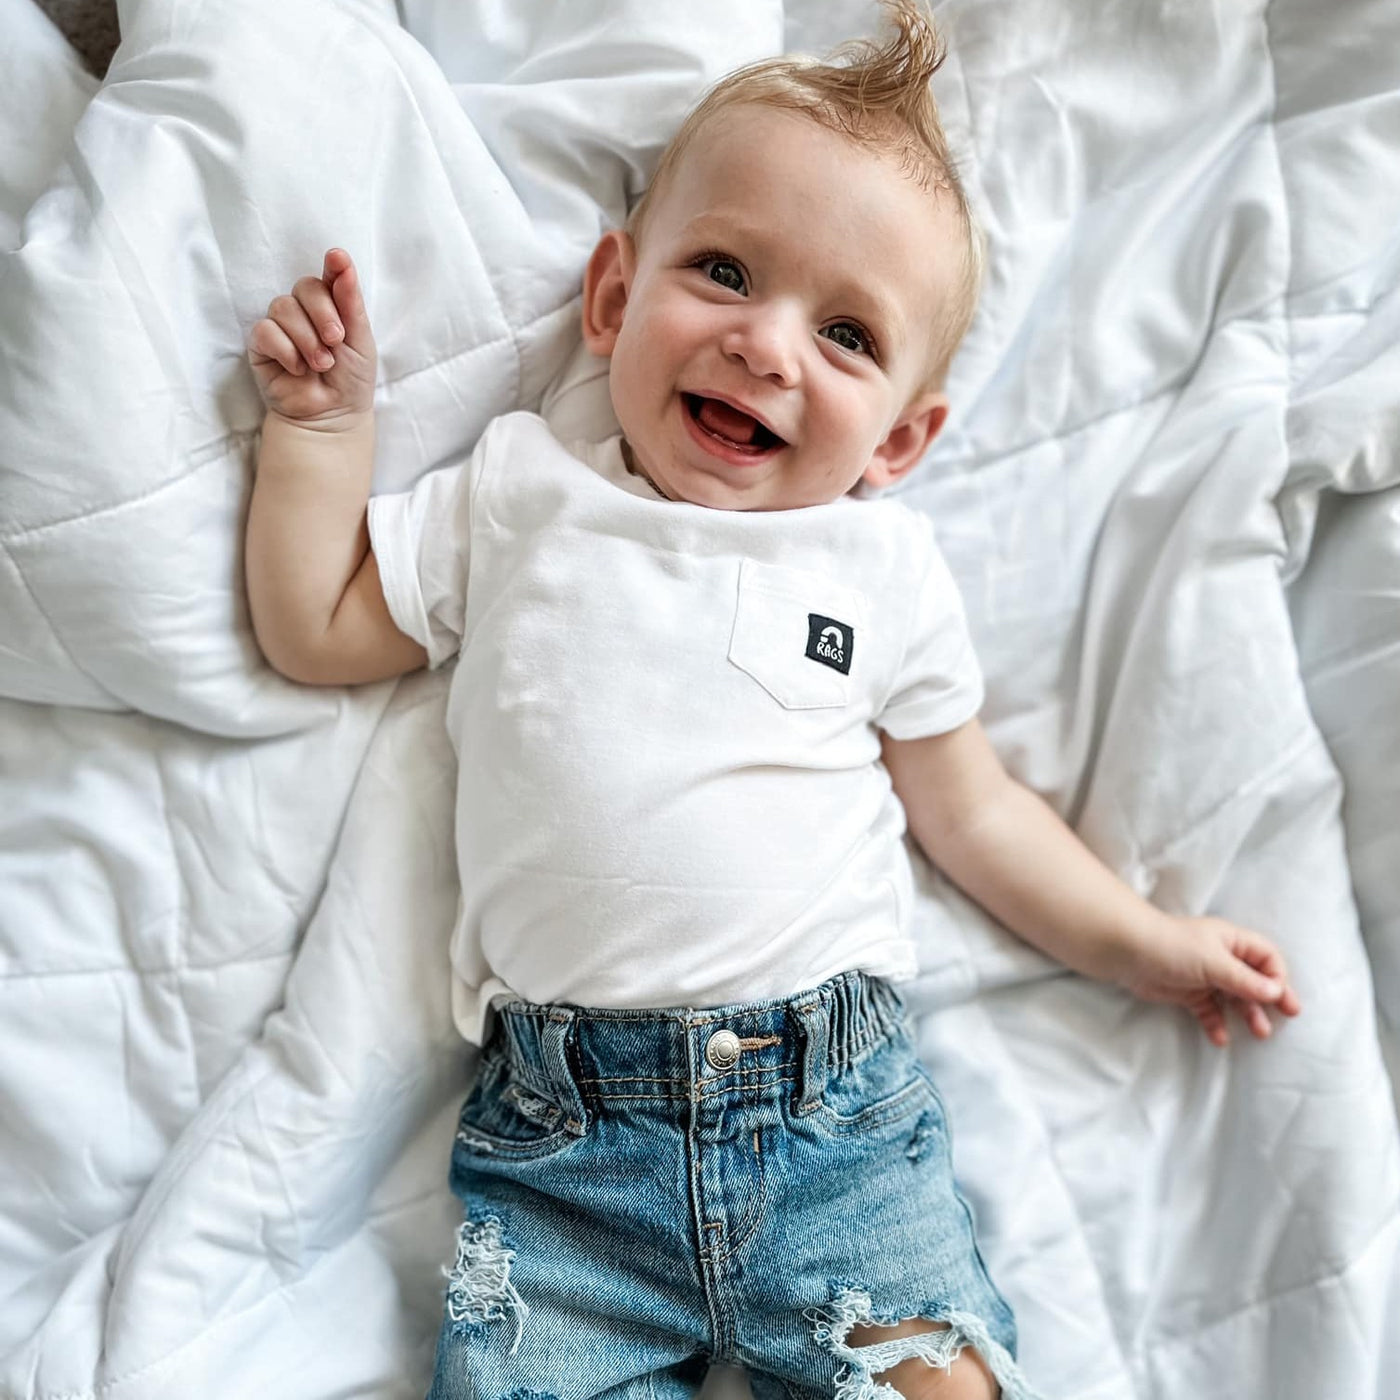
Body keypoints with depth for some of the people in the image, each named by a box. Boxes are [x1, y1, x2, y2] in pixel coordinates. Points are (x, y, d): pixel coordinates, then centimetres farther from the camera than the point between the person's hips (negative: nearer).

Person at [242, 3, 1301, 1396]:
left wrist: (1145, 943, 11)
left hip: (835, 1099, 1)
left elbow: (973, 810, 14)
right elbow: (314, 633, 14)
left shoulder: (886, 573, 7)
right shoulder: (516, 496, 9)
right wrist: (324, 420, 9)